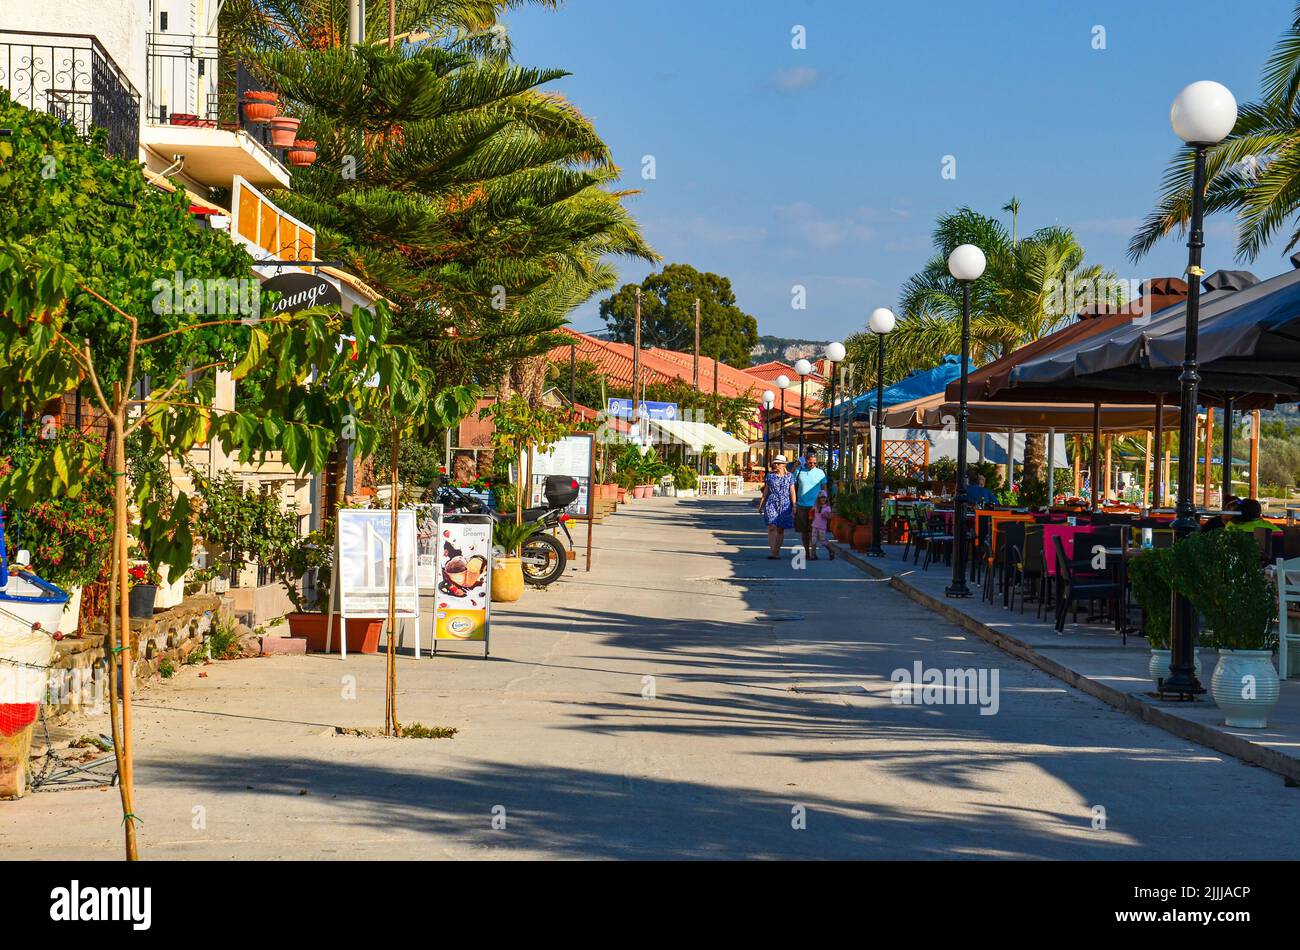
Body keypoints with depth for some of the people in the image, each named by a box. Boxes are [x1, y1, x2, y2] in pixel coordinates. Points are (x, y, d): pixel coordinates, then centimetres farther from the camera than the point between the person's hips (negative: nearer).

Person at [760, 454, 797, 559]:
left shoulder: (789, 476, 4)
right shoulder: (770, 476, 6)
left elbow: (792, 492, 3)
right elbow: (765, 491, 12)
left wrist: (794, 506, -3)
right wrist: (761, 504, 12)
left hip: (785, 505, 0)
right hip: (771, 504, 0)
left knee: (780, 530, 6)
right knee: (772, 527, -13)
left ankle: (777, 552, 16)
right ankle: (773, 552, -18)